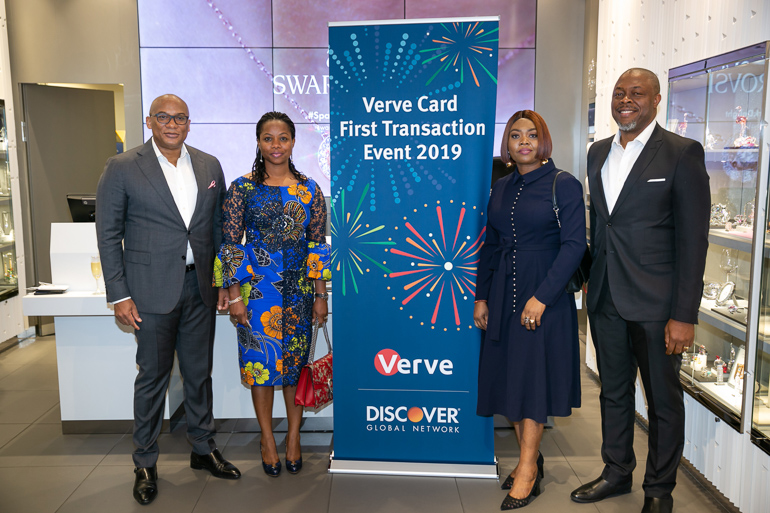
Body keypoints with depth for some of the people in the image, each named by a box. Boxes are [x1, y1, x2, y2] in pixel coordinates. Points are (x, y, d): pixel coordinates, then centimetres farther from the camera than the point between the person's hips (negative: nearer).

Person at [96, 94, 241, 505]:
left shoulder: (209, 166, 7)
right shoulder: (122, 168, -4)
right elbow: (108, 235, -4)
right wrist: (119, 295, -8)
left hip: (200, 287, 4)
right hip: (153, 290, -3)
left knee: (200, 372, 14)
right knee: (152, 377, 7)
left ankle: (203, 449, 31)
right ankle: (145, 463, 24)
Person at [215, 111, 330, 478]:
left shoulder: (309, 189, 3)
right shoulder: (242, 188, -2)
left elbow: (318, 245, 5)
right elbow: (231, 244, -2)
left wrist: (320, 295, 2)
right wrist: (235, 296, -7)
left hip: (299, 289, 2)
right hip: (256, 288, -1)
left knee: (296, 361, 8)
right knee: (260, 361, 6)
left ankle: (294, 437, 26)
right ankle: (268, 439, 24)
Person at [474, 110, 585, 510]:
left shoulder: (564, 185, -6)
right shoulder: (501, 188, 10)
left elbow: (574, 245, -13)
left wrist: (542, 297, -20)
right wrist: (481, 296, 8)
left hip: (546, 295, -5)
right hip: (503, 295, 6)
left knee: (533, 378, 0)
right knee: (507, 376, 9)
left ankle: (527, 470, 14)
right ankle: (531, 457, 26)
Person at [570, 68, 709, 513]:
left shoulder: (683, 153, -8)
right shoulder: (598, 153, 11)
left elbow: (693, 239, -11)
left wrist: (684, 314, -15)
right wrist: (593, 280, 12)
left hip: (656, 303, -5)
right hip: (606, 300, 6)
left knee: (663, 400, 10)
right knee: (614, 392, 18)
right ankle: (617, 473, 37)